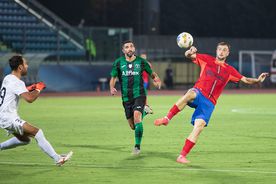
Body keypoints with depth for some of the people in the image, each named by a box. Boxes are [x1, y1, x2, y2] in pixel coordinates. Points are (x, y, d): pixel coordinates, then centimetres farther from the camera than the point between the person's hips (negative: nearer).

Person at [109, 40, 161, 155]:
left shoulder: (141, 62, 0)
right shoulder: (118, 63, 2)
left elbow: (152, 74, 10)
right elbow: (113, 78, 9)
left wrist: (157, 81, -12)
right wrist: (112, 88, -12)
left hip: (139, 95, -2)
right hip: (126, 97, 3)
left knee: (137, 115, -27)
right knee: (132, 126, 7)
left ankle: (137, 146, -18)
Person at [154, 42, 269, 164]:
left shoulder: (229, 70, 15)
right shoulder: (207, 60, 10)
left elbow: (245, 80, 16)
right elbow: (188, 55, 9)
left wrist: (257, 80, -3)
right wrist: (190, 52, -16)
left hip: (209, 102, 2)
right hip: (198, 93, -2)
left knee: (199, 126, -16)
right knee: (190, 93, -40)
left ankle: (182, 156, -11)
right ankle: (167, 119, -33)